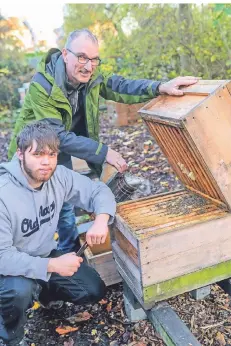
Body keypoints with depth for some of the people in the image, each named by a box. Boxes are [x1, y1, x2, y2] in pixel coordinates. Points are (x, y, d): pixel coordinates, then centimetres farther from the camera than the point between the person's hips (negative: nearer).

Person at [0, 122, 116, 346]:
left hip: (45, 257, 5)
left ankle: (39, 290, 24)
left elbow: (99, 190, -7)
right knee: (19, 291, -37)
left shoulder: (59, 176, -15)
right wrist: (52, 265, -38)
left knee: (94, 291, -1)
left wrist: (101, 219, -28)